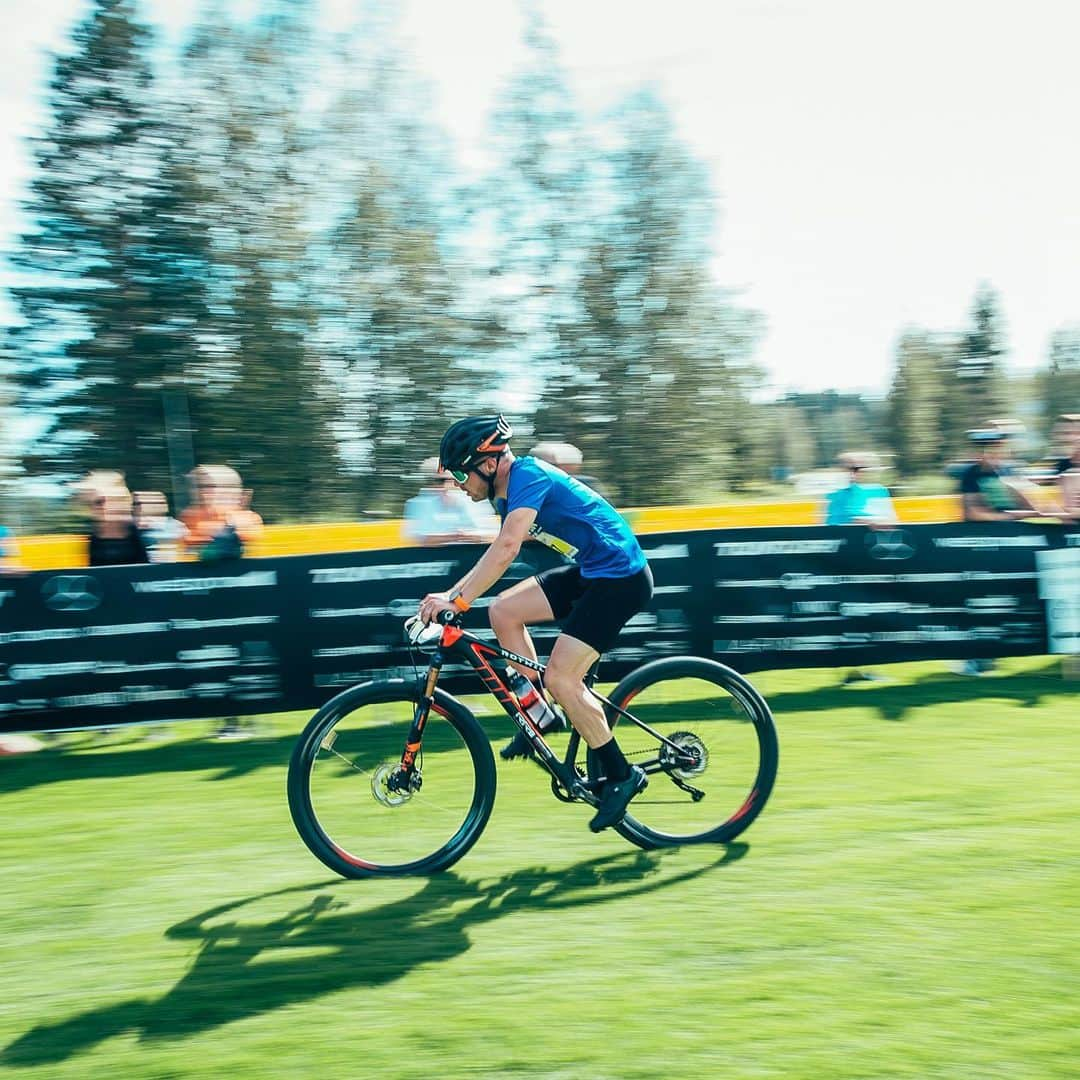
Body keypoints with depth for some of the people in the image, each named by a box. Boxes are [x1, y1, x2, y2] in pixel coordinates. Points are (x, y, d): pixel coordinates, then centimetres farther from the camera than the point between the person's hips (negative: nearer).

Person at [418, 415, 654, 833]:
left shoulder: (528, 476, -19)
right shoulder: (509, 491, 10)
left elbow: (507, 547, -33)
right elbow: (501, 551, 15)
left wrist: (457, 599, -35)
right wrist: (451, 594, 5)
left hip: (620, 577, -10)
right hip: (589, 572, 10)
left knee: (561, 677, -13)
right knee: (503, 611, 2)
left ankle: (622, 775, 1)